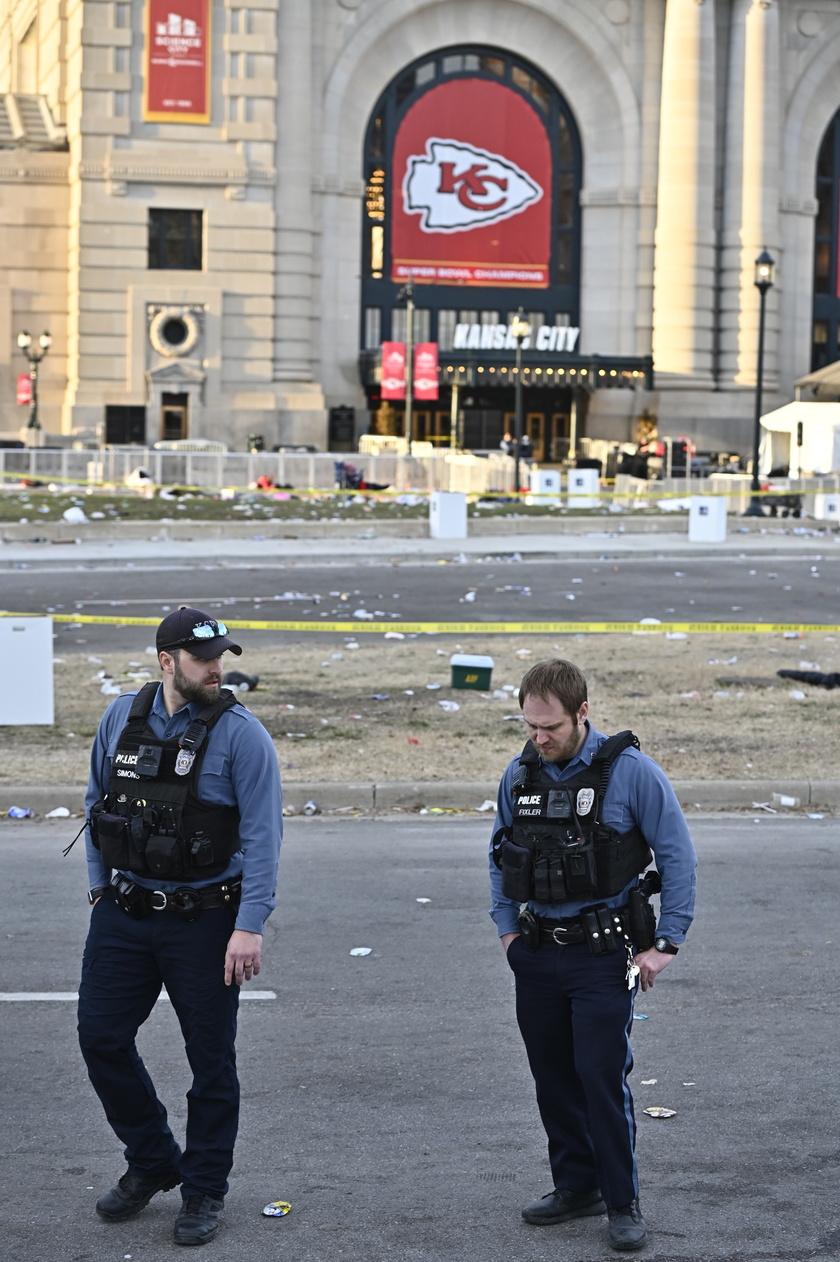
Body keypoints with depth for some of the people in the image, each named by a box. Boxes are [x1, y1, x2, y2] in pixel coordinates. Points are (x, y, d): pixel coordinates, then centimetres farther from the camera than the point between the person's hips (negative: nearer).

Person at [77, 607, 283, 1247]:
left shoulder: (240, 733, -12)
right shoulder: (121, 719, 3)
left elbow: (262, 833, -15)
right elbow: (97, 803, 15)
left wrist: (250, 926, -21)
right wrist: (100, 884, 12)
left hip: (203, 921, -4)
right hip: (122, 913, 4)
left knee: (211, 1059, 5)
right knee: (102, 1038, 7)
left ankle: (204, 1190, 21)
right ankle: (152, 1163, 28)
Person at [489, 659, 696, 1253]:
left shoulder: (631, 771, -11)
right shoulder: (519, 775, 4)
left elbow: (678, 857, -7)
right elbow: (500, 858, 18)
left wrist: (666, 944, -9)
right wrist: (508, 929, 10)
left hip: (603, 956, -5)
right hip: (537, 955, 5)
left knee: (602, 1075, -8)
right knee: (554, 1077, 10)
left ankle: (623, 1203, 4)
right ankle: (577, 1186, 24)